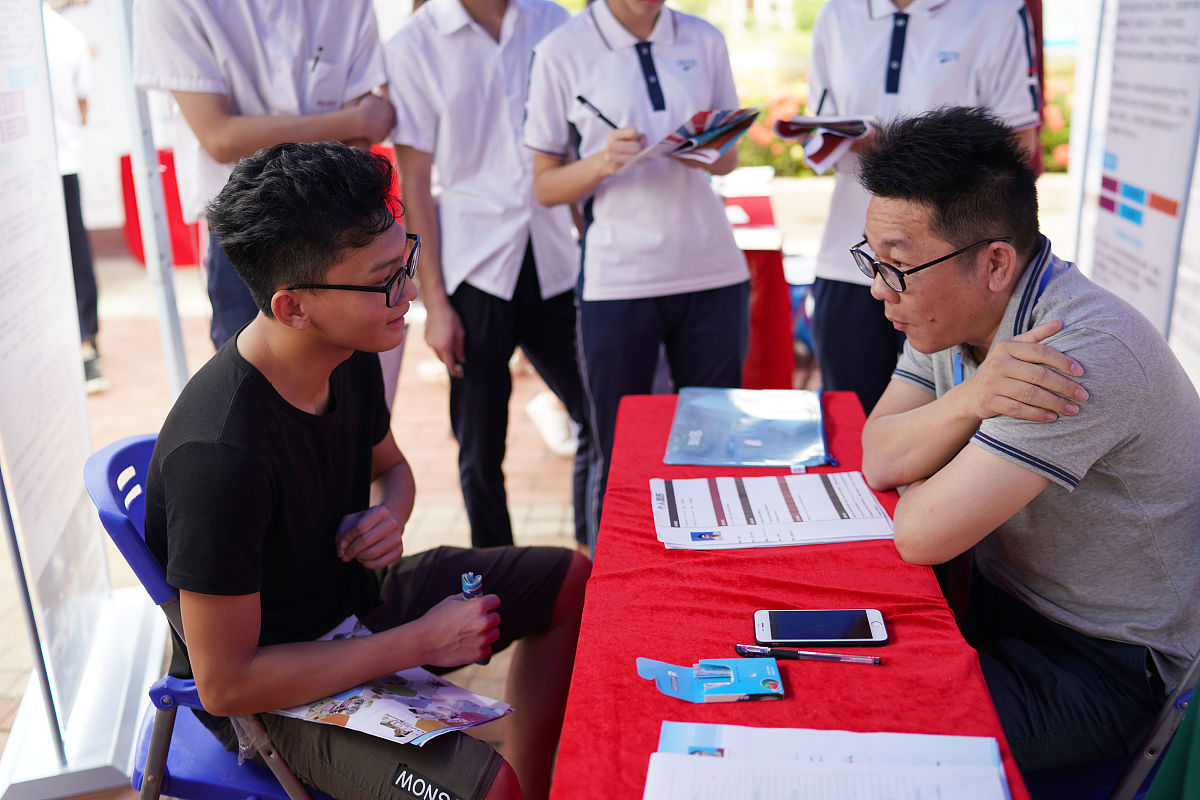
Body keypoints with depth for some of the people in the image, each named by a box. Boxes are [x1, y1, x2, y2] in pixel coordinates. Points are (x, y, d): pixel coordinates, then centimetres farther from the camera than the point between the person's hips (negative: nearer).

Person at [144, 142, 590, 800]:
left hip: (352, 592, 8)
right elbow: (225, 684, -28)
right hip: (269, 689, -8)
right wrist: (422, 640, -24)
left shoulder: (350, 357, -9)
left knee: (573, 581, 9)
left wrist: (389, 515, -12)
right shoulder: (218, 457, -34)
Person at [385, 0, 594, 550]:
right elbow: (414, 183, -2)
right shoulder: (414, 47, -1)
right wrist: (435, 302, -7)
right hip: (474, 267, -3)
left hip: (554, 262, 3)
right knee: (481, 447, 6)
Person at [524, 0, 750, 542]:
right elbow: (545, 187, 2)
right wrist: (603, 162, -18)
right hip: (617, 280, -3)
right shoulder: (562, 51, 0)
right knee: (619, 458, 6)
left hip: (713, 272, 3)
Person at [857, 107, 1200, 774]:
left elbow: (921, 536, -29)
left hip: (1113, 666, -7)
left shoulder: (1085, 354, -31)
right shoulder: (957, 308, -3)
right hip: (1001, 598, 8)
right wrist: (968, 398, -26)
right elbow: (879, 461, -8)